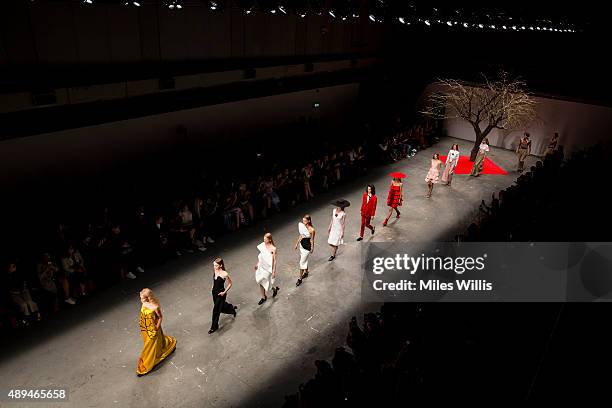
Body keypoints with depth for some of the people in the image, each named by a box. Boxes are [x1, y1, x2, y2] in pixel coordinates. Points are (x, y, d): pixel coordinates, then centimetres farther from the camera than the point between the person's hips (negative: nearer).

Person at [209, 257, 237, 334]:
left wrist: (224, 292, -14)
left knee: (216, 310, 2)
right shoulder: (215, 270, -8)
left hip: (220, 294, -7)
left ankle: (214, 327, 20)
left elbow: (230, 284, -13)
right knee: (221, 306, 24)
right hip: (214, 292, 7)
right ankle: (232, 308, 52)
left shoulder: (224, 274, -26)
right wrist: (213, 286, 8)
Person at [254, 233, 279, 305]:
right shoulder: (262, 245, -7)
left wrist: (274, 271, -12)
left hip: (268, 268, -5)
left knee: (266, 282, 7)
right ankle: (263, 297, 31)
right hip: (261, 266, 5)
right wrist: (257, 264, 14)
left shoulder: (273, 249, -21)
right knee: (261, 282, 13)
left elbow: (274, 260, -15)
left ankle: (275, 289, 40)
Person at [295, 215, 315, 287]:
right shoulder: (302, 226, -4)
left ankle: (300, 279, 8)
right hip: (302, 245, 7)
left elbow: (312, 240, -11)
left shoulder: (312, 230, -21)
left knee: (302, 262, -2)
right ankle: (306, 273, 45)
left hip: (307, 247, -7)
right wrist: (297, 243, 15)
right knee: (304, 260, 24)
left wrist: (312, 248, -3)